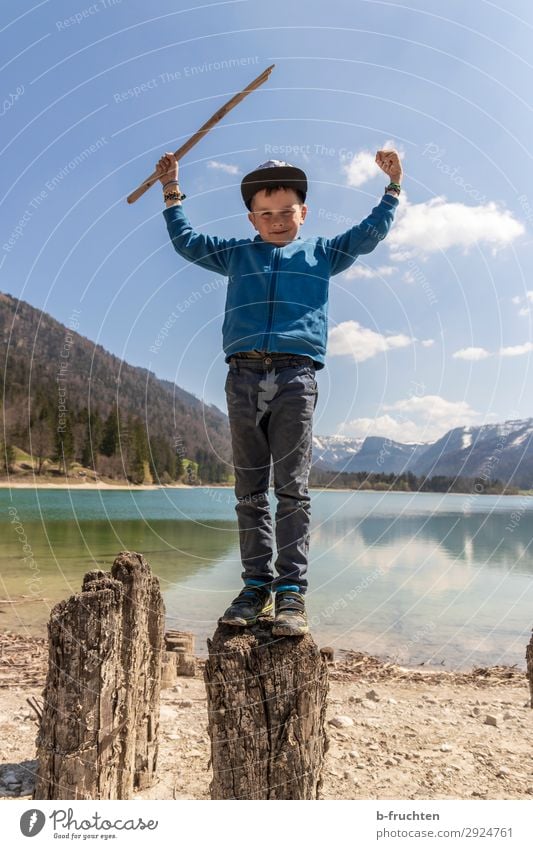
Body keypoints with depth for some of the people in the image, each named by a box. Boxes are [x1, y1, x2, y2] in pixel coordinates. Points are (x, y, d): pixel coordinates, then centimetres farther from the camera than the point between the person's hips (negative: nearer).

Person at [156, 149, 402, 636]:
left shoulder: (321, 253, 22)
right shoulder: (236, 254, 24)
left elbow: (370, 233, 24)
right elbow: (187, 242, 30)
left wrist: (393, 186, 19)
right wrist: (172, 192, 29)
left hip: (295, 379, -2)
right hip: (243, 378, 2)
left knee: (292, 489, -6)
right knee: (250, 491, 3)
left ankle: (292, 590, -2)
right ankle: (256, 585, 11)